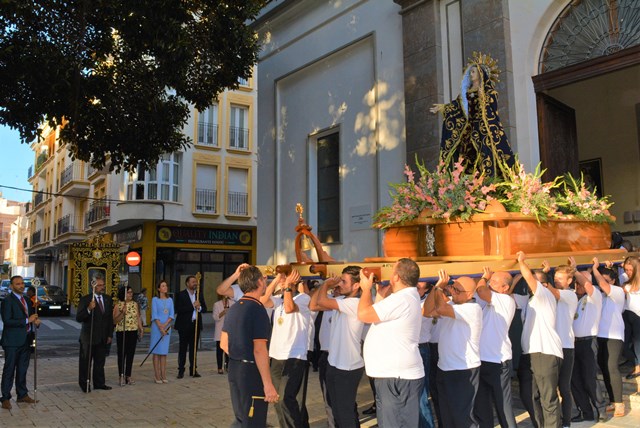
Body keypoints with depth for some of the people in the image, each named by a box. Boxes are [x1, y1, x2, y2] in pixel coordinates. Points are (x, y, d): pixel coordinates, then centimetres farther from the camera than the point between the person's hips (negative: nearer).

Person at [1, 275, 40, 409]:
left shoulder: (26, 299, 12)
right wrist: (27, 320, -22)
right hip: (12, 341, -7)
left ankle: (22, 394, 25)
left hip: (25, 340, 7)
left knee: (22, 369, 15)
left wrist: (36, 321, 1)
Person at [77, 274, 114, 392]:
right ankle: (84, 384, 19)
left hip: (103, 338, 5)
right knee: (85, 362, 6)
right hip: (88, 337, -4)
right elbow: (78, 318, -15)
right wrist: (89, 309, -31)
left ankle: (99, 383, 23)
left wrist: (110, 335, 8)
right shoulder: (85, 299, -9)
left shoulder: (108, 299, 7)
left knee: (100, 362, 13)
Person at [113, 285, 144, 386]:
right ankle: (122, 376, 12)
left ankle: (128, 376, 16)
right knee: (122, 355, 3)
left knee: (131, 354, 7)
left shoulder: (135, 304, 7)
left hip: (133, 332, 3)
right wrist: (122, 313, -21)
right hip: (121, 332, -3)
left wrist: (140, 329, 5)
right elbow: (114, 321, -6)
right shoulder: (118, 306, -4)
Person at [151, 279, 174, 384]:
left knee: (164, 352, 7)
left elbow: (172, 315, 4)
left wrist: (165, 325, -11)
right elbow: (154, 315, -7)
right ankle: (157, 376, 3)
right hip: (157, 327, -4)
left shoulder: (170, 300, 10)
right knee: (157, 352, -1)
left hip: (167, 327, 4)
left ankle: (163, 375, 10)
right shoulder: (155, 300, -1)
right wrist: (160, 327, -13)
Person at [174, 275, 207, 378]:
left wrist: (199, 307, -13)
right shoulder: (181, 295, -5)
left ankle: (193, 369, 17)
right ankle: (181, 370, 10)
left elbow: (205, 308, 9)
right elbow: (178, 309, -16)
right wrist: (192, 306, -19)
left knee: (194, 348, 10)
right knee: (183, 348, 3)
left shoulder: (199, 295, 11)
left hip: (196, 324, 4)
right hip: (184, 325, -4)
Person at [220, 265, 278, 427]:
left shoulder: (234, 308, 8)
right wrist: (268, 384, -20)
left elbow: (223, 343, 15)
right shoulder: (257, 309, -17)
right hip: (251, 371, -8)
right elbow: (259, 350, -22)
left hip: (234, 369, 8)